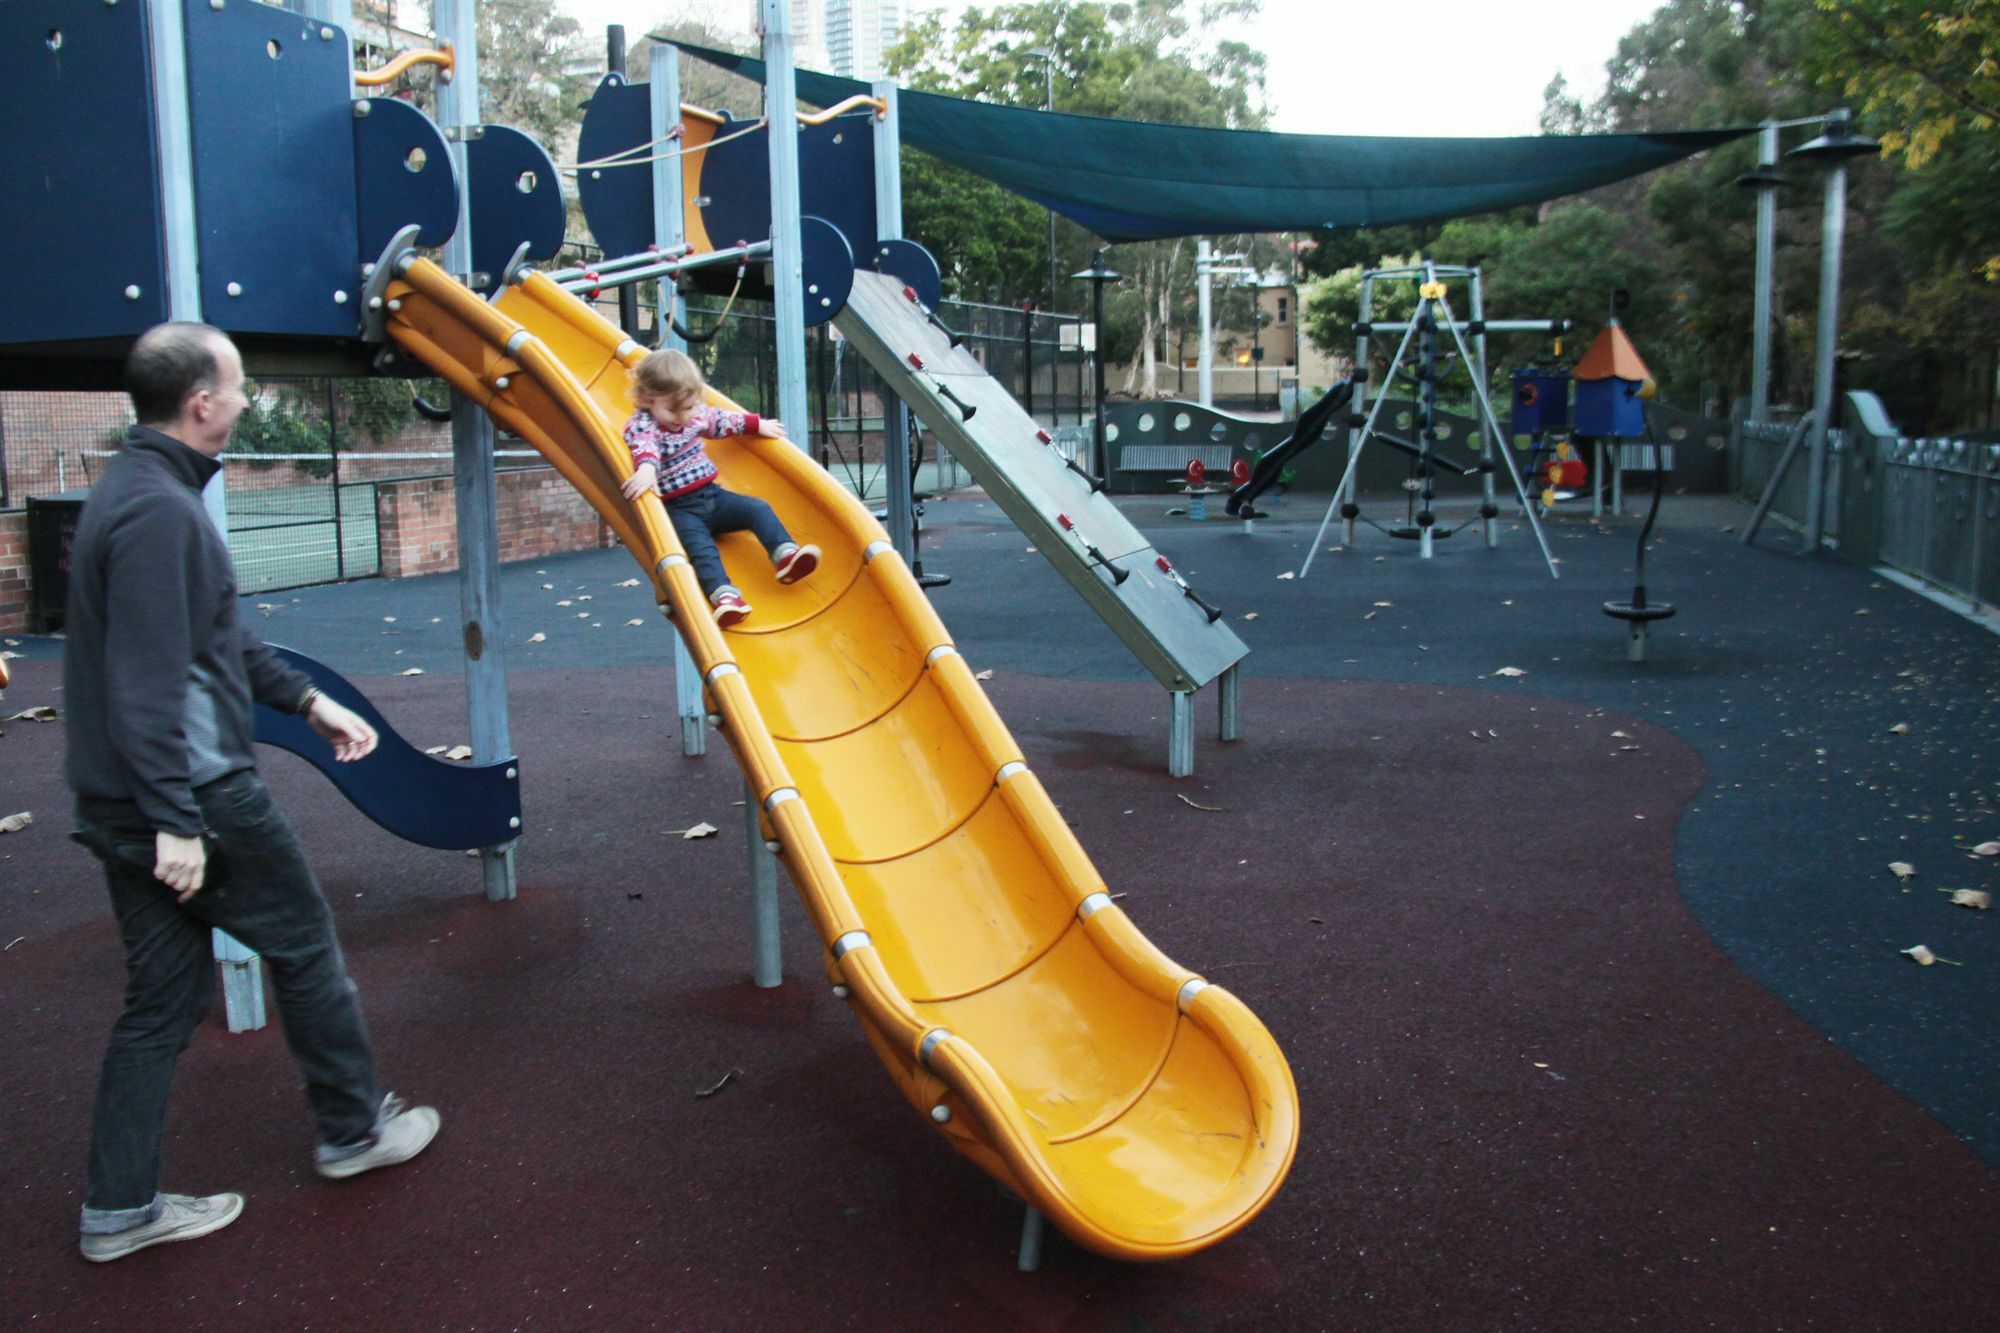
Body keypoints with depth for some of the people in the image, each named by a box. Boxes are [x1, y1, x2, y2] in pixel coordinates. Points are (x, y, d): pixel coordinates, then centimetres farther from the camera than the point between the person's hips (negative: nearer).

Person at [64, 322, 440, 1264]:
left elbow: (218, 636, 21)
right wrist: (176, 819, -24)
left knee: (164, 994, 15)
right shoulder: (158, 510, -20)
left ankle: (121, 1207, 22)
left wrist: (307, 700, 22)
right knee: (305, 948, 9)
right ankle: (354, 1130, 26)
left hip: (123, 802, 10)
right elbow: (147, 682, -25)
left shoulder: (137, 490, 13)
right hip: (192, 798, -10)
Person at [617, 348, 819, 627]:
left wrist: (758, 424, 30)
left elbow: (722, 421, 27)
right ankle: (723, 594, -48)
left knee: (757, 509, -3)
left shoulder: (696, 414, 7)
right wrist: (646, 468, -62)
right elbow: (644, 448, -40)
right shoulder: (641, 426, -16)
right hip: (678, 508, -8)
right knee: (700, 546, -31)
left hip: (711, 496, 8)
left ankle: (785, 555, -14)